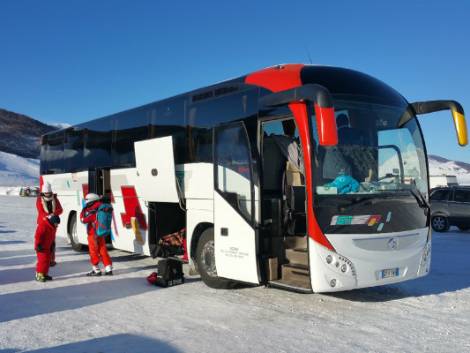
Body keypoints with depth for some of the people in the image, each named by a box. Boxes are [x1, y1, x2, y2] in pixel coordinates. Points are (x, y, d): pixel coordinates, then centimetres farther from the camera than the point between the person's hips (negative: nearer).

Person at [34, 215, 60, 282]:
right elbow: (38, 235, -23)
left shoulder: (53, 226, 8)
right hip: (42, 247, -9)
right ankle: (39, 275, -9)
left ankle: (45, 274, 21)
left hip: (47, 247, 9)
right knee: (42, 260, -12)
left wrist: (52, 245, 22)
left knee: (47, 260, 11)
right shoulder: (43, 224, -22)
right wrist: (38, 245, -22)